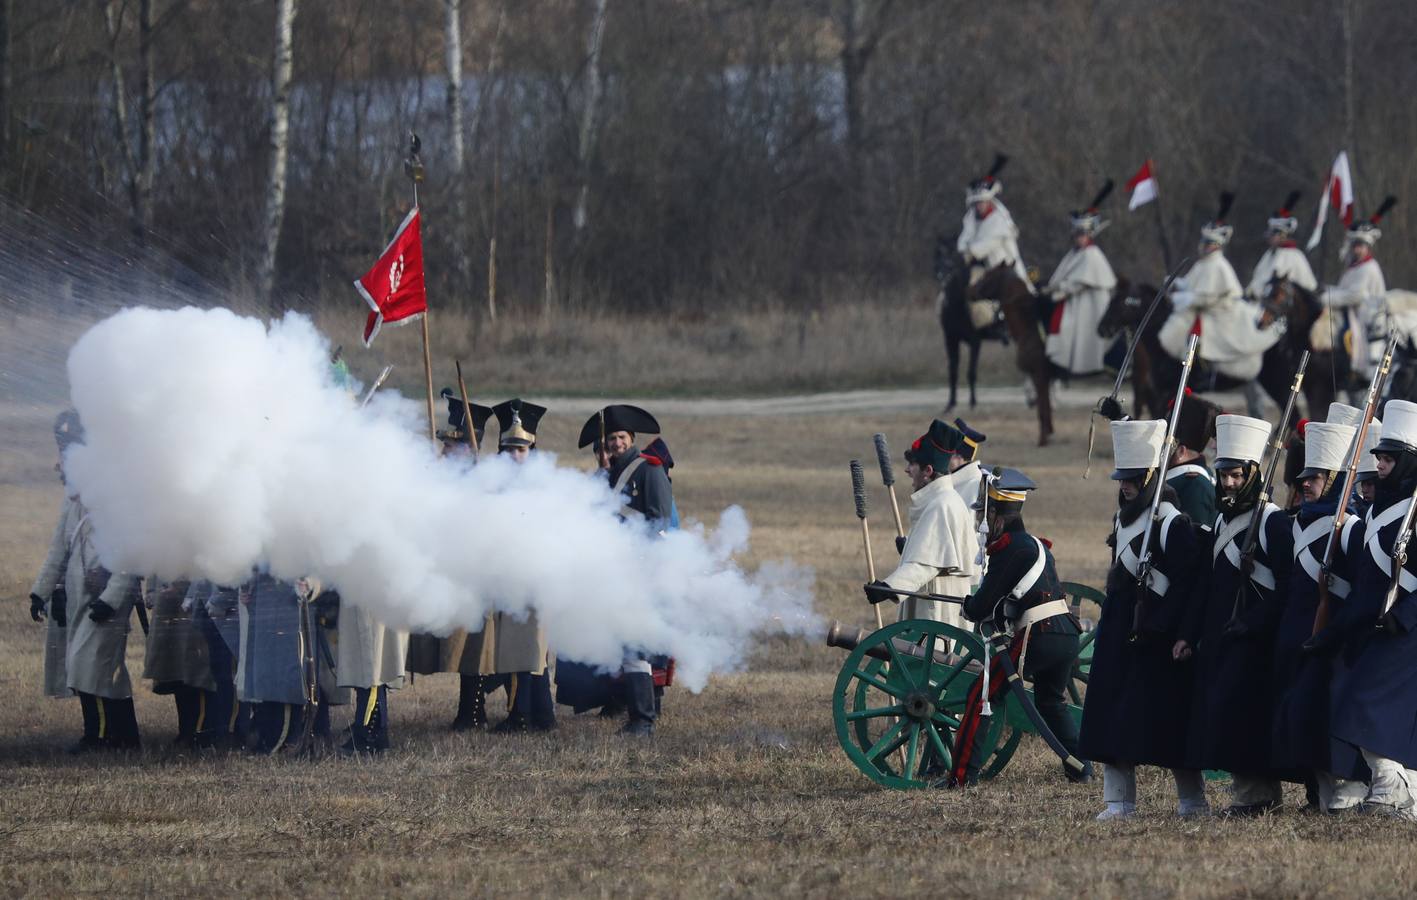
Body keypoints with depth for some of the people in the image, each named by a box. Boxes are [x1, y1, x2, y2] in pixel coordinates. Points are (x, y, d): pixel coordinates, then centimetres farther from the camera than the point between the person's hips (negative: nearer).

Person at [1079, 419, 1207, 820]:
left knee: (1164, 719, -3)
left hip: (1156, 636, -8)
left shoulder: (1171, 523, -13)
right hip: (1119, 631, 8)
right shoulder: (1123, 517, 13)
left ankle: (1193, 799, 9)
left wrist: (1159, 627, -20)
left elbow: (1186, 582, -17)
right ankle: (1119, 801, 9)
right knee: (1112, 714, 5)